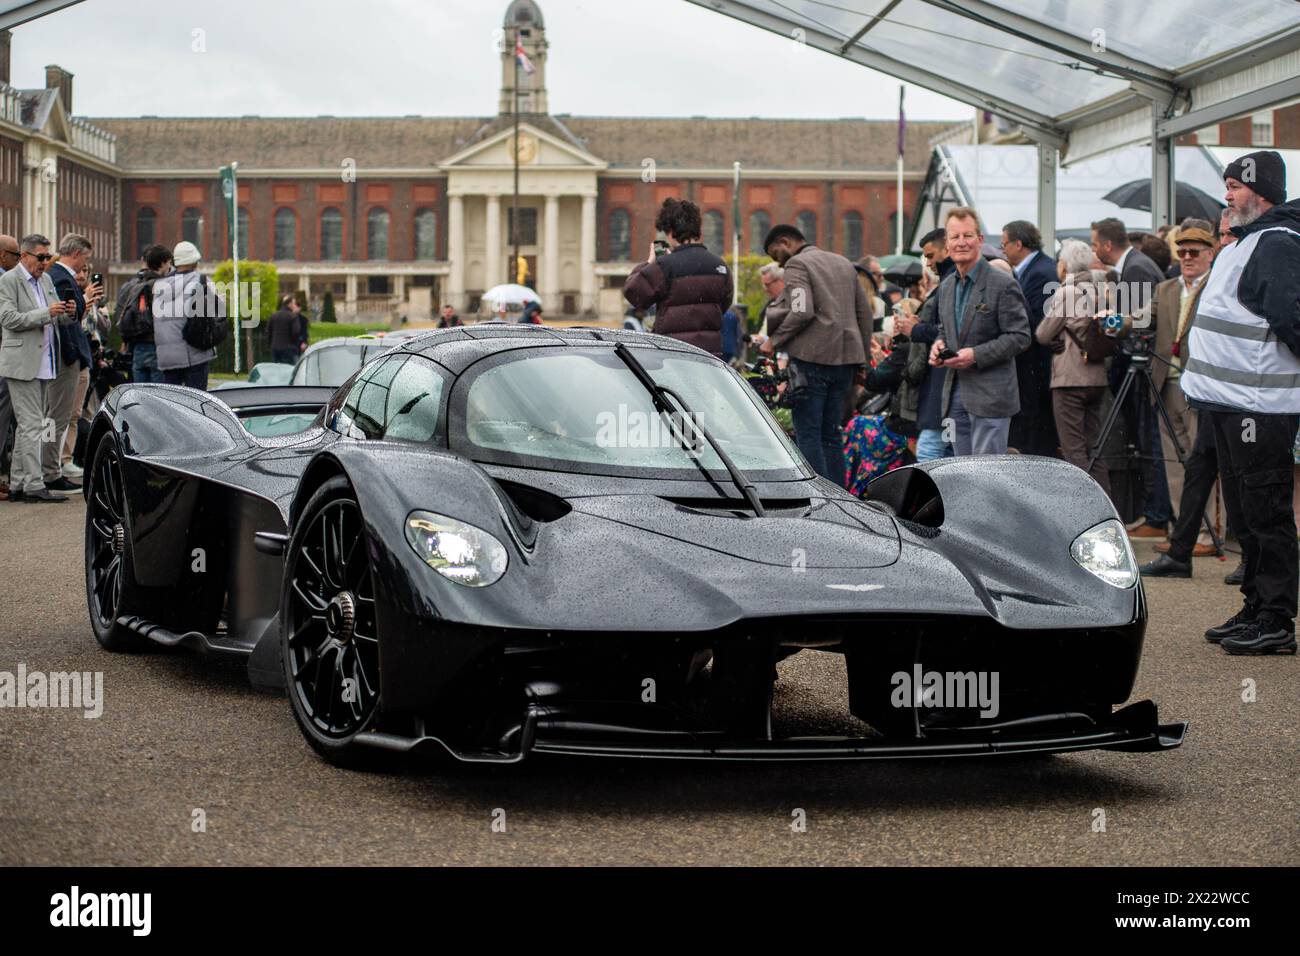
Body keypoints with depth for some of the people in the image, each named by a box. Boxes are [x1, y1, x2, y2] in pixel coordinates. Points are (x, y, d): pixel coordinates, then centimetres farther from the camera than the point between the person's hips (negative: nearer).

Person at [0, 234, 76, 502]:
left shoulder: (45, 280, 17)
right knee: (32, 426, -10)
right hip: (22, 364, -8)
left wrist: (65, 313, 0)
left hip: (43, 364, 8)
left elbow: (54, 318, 24)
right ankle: (34, 485, -11)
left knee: (27, 426, 10)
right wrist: (46, 313, -22)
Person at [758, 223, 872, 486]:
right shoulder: (844, 263, 20)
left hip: (813, 357, -7)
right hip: (846, 359, 7)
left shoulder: (797, 265, -4)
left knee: (808, 434, -3)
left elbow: (802, 312, -18)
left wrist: (775, 340, -7)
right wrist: (862, 359, 22)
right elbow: (865, 312, 19)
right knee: (831, 433, 13)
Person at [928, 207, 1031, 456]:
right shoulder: (946, 286, 13)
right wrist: (939, 344, 2)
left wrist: (976, 355, -20)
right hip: (955, 393, 7)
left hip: (990, 396, -7)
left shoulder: (1004, 285, -10)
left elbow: (1020, 337, -12)